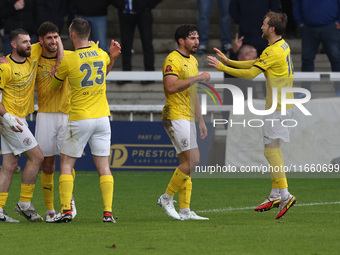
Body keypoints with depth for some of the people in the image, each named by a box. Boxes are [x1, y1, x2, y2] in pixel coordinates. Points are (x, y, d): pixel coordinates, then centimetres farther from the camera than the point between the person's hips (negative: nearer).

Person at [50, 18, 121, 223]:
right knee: (104, 166, 5)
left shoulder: (68, 61, -11)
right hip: (102, 117, 4)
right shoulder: (101, 54, 4)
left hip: (80, 119, -4)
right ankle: (108, 212, -3)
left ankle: (66, 210, -3)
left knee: (66, 164, 6)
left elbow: (54, 87, 6)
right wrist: (113, 58, 23)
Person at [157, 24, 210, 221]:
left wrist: (201, 120, 24)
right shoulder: (173, 60, -11)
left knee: (186, 163, 6)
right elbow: (171, 87, -26)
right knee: (192, 160, -15)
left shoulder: (193, 61, 19)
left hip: (188, 118, 10)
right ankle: (167, 198, -2)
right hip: (175, 115, -10)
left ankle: (185, 210, 7)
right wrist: (197, 78, -22)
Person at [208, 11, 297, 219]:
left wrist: (223, 68, -9)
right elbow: (255, 64, 18)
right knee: (274, 149, 13)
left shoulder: (273, 52, -19)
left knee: (271, 150, -9)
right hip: (284, 104, 10)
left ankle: (285, 195, -12)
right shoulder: (283, 46, 12)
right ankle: (275, 195, 16)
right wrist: (229, 61, 16)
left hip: (278, 107, -10)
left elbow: (250, 74, -17)